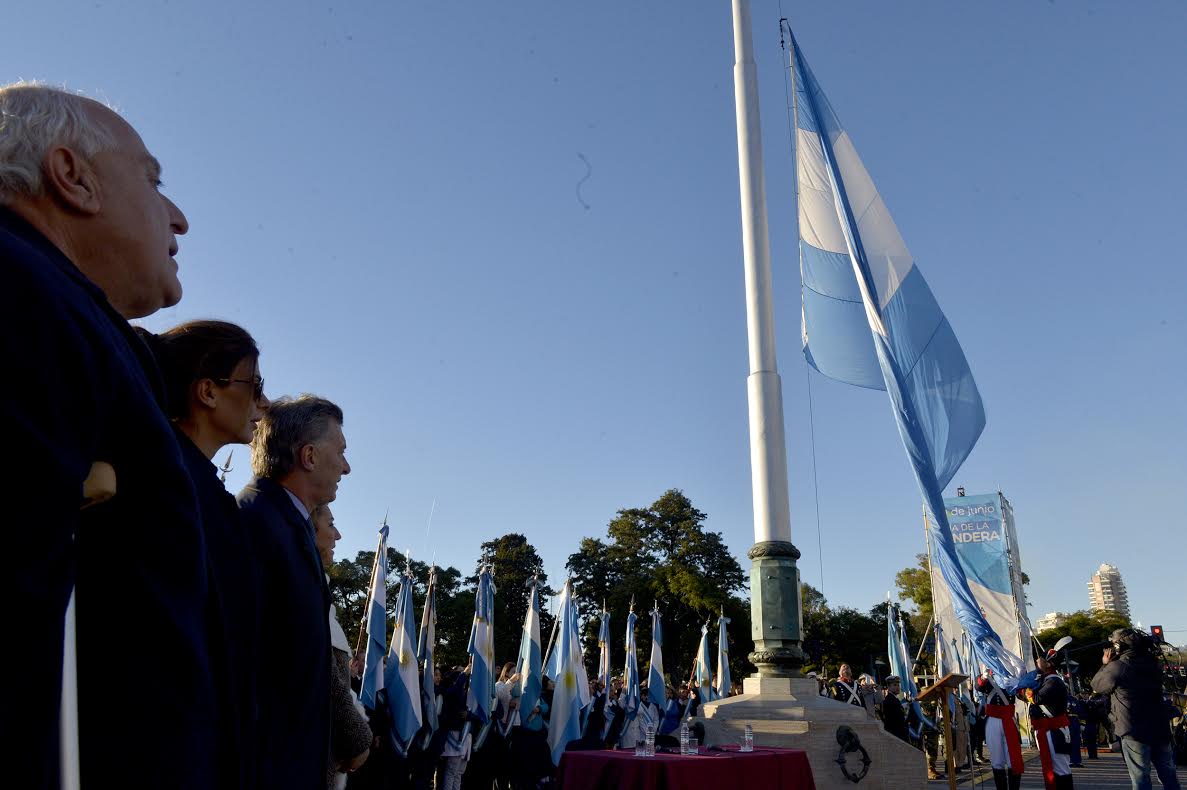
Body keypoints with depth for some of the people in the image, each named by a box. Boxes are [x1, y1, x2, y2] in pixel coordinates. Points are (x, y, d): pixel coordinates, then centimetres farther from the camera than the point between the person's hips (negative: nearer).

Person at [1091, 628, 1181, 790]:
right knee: (1169, 776, 15)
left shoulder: (1116, 667, -15)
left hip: (1134, 731, -6)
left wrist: (1106, 664, 8)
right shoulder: (1152, 663, 6)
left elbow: (1096, 685, -1)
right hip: (1160, 728, 6)